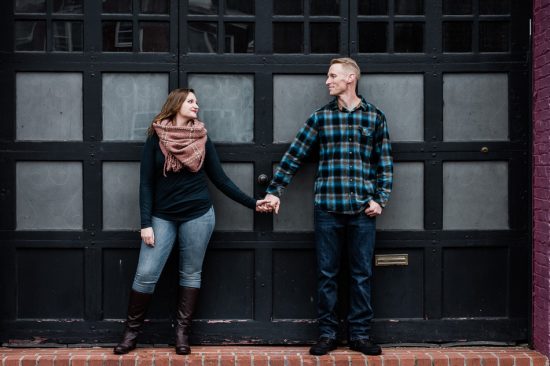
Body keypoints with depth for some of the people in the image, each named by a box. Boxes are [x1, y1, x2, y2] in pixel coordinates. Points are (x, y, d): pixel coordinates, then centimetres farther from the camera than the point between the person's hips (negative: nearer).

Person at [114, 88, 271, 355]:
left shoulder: (202, 139, 4)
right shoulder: (155, 138, -1)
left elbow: (220, 179, 7)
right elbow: (146, 183, -3)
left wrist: (252, 203, 4)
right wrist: (146, 223, -9)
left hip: (198, 214, 2)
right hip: (162, 216, -1)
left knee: (191, 273, 6)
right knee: (145, 274, -5)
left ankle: (182, 333, 16)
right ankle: (131, 332, 9)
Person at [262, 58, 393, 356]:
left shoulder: (374, 117, 5)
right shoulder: (320, 117, 6)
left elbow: (385, 163, 7)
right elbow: (294, 155, 7)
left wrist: (380, 199, -1)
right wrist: (274, 191, 4)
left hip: (362, 209, 0)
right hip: (327, 208, 1)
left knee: (362, 274, 6)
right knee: (326, 274, 5)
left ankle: (360, 334, 16)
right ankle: (328, 334, 16)